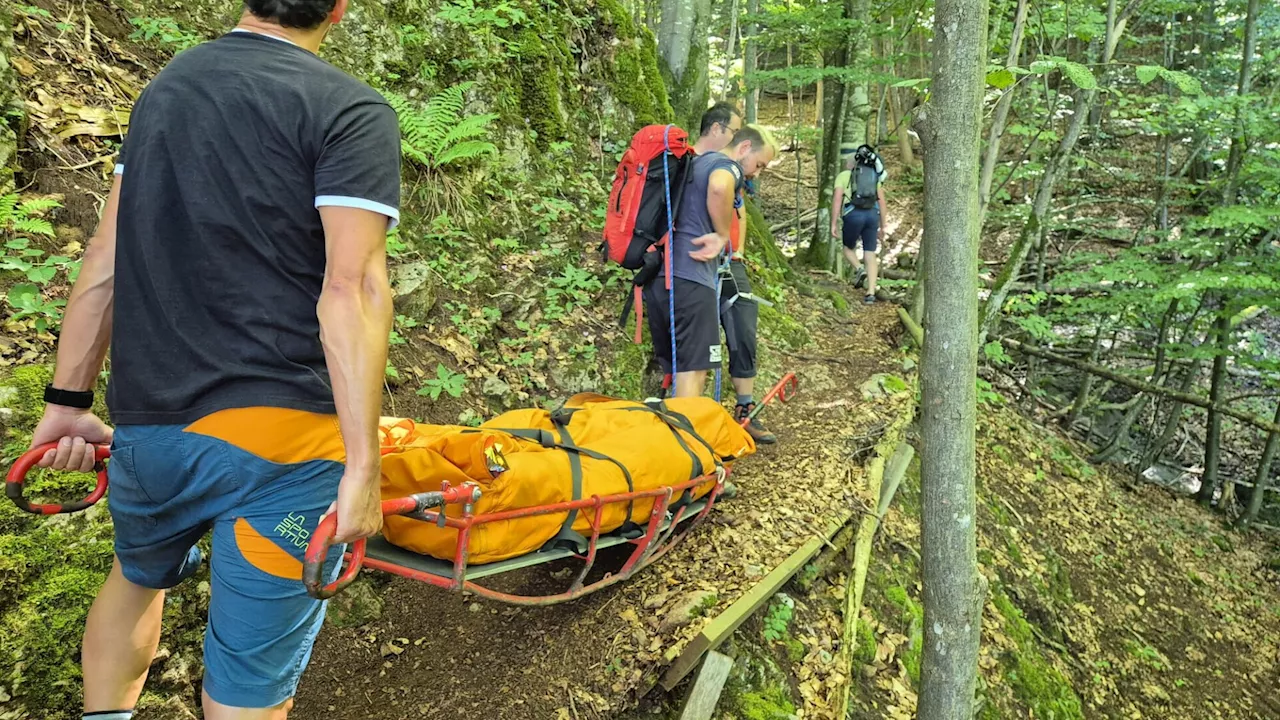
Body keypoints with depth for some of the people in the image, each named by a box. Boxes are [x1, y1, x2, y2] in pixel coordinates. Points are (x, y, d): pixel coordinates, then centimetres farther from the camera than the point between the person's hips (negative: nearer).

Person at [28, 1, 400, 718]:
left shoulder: (165, 87, 13)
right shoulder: (355, 112, -8)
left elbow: (106, 258, 12)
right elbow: (352, 289, -18)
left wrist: (68, 398, 17)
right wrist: (362, 465, -17)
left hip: (145, 422, 6)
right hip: (277, 438, -6)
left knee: (138, 576, 35)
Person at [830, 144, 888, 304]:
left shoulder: (842, 176, 12)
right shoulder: (875, 176, 23)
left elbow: (837, 199, -2)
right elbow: (882, 202, 17)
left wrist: (833, 224, -3)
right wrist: (882, 227, 20)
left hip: (853, 215, -3)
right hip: (872, 216, 3)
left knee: (849, 248, 22)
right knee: (870, 256, 6)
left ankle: (859, 270, -7)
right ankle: (871, 293, -6)